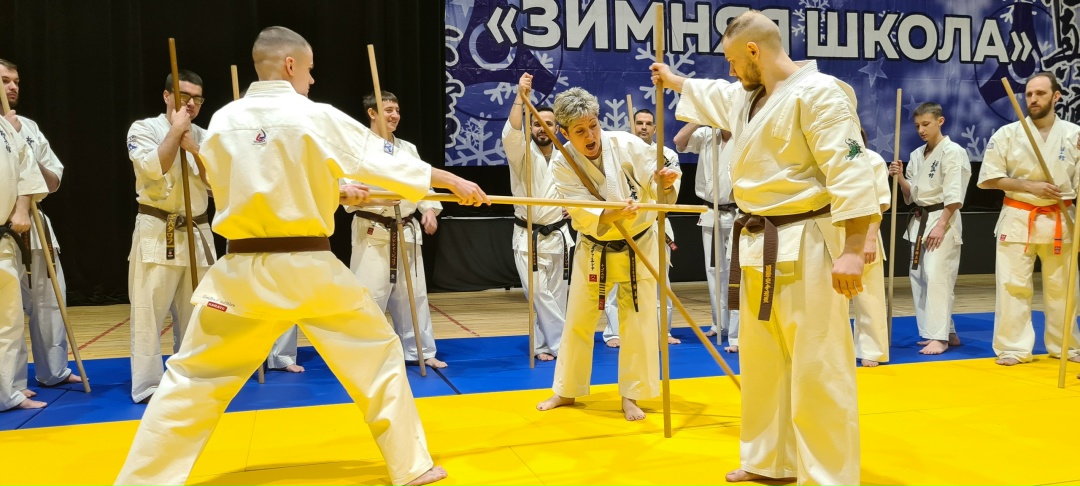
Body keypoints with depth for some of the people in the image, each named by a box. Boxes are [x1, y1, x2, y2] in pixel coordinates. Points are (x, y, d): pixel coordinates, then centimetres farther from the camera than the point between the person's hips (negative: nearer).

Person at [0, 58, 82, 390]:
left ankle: (53, 371, 25)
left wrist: (36, 166, -7)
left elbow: (54, 182, 13)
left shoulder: (28, 126, 13)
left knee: (49, 300, 12)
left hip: (35, 225, 6)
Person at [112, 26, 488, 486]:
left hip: (242, 272, 3)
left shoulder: (221, 122, 5)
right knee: (379, 356, 14)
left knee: (191, 380, 14)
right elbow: (388, 160, 1)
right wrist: (455, 182, 12)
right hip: (310, 270, -2)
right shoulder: (317, 117, -7)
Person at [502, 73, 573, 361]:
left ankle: (543, 345, 20)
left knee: (555, 295, 7)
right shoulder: (522, 153, -8)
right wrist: (520, 97, -38)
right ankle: (564, 344, 2)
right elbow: (511, 133, -30)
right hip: (527, 237, -3)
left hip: (557, 236, 4)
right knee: (539, 294, -9)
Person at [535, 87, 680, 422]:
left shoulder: (627, 145, -18)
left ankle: (631, 395, 17)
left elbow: (659, 191, -16)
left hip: (639, 244, -1)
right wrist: (615, 215, -44)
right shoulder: (562, 165, -16)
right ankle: (566, 391, 27)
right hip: (594, 249, 1)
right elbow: (585, 214, -25)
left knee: (638, 320, 1)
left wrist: (665, 182, -39)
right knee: (577, 320, 9)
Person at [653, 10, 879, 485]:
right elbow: (709, 94, 38)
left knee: (817, 370, -7)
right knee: (762, 362, 18)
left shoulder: (817, 93, -14)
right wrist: (671, 78, 52)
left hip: (805, 247, -10)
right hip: (759, 246, 10)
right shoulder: (745, 97, 14)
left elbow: (850, 172, -22)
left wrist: (852, 250, -27)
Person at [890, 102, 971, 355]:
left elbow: (954, 195, -16)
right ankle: (947, 332, 20)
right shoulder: (917, 155, 12)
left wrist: (940, 225, -21)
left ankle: (939, 337, -8)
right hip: (920, 221, 8)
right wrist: (900, 177, -5)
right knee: (919, 277, 9)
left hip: (943, 220, -8)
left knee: (937, 277, -14)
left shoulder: (953, 151, -10)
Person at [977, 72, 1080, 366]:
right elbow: (988, 178, -5)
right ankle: (1014, 348, 8)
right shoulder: (1007, 134, -4)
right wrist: (1030, 186, -15)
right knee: (1013, 285, -2)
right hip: (1018, 219, -1)